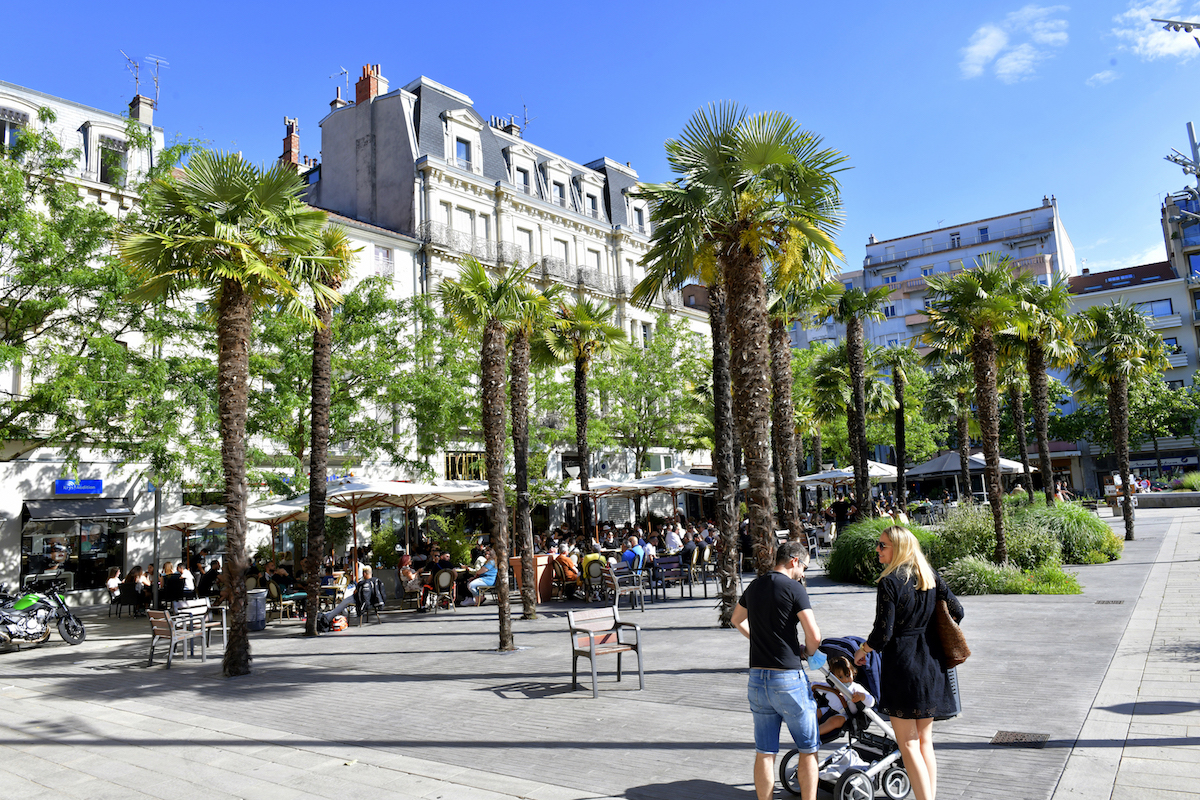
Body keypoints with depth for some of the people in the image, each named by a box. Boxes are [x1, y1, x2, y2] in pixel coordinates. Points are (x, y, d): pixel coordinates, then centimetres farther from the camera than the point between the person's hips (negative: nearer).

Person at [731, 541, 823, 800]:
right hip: (788, 678, -6)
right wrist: (807, 652, 5)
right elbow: (814, 635, -15)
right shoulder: (793, 588, -10)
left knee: (764, 753, 11)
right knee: (808, 749, 10)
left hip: (757, 677, 6)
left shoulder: (754, 586, 10)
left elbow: (737, 620, 28)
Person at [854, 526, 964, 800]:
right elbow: (957, 611, 9)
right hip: (931, 663, 7)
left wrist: (862, 650, 1)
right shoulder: (930, 576, 3)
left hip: (902, 664, -7)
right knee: (925, 739, 17)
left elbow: (883, 632, -17)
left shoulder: (889, 582, -16)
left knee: (908, 744, 4)